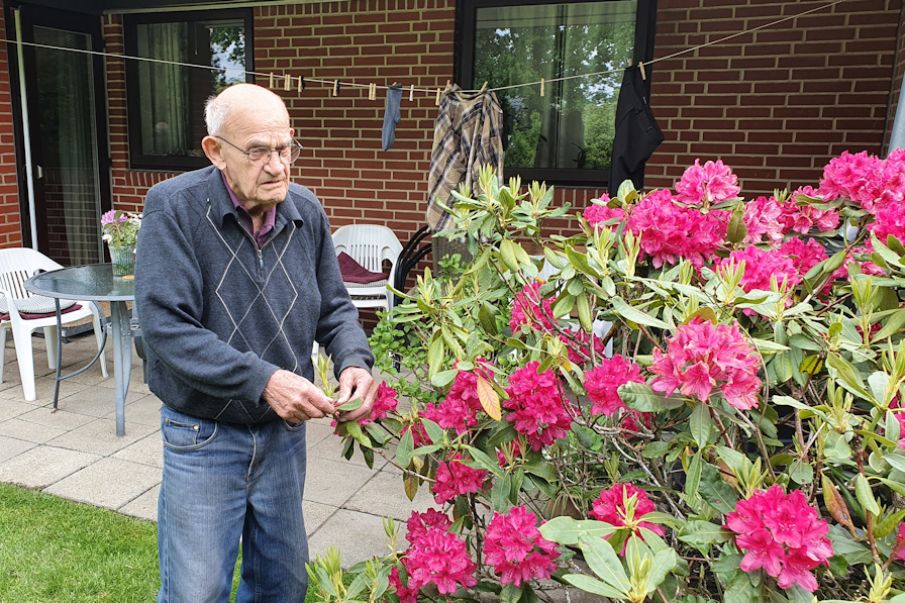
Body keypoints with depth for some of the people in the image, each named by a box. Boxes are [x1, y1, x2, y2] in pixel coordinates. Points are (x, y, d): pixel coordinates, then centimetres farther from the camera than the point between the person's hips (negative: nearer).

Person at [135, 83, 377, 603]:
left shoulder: (307, 212, -3)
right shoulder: (174, 207, -16)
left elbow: (335, 309, 5)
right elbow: (165, 326, -22)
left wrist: (355, 362, -15)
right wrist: (261, 380, -29)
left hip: (286, 430, 4)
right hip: (204, 436, -4)